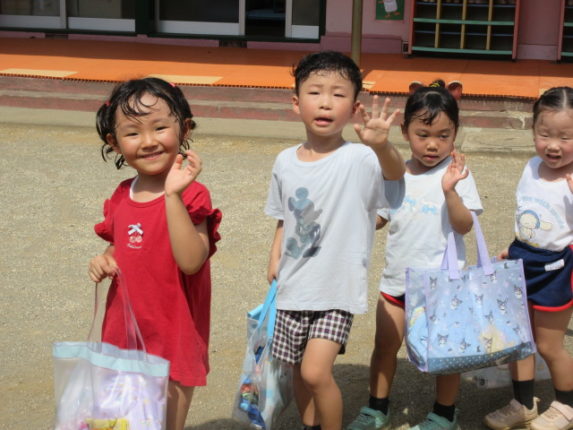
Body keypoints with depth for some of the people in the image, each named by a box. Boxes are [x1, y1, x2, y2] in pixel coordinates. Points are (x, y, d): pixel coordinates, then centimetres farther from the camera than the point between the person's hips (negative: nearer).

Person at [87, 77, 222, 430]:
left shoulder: (191, 195, -16)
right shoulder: (122, 197, 3)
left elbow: (191, 261, -30)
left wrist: (173, 195, -34)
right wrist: (105, 261, -3)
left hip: (173, 337, -6)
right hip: (125, 331, 6)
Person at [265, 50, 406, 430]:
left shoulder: (358, 159, -15)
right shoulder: (286, 162, 0)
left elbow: (395, 172, -37)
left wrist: (381, 145, -56)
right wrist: (275, 261, 3)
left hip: (338, 286, -5)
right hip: (294, 285, 5)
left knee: (316, 372, -16)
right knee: (300, 371, 17)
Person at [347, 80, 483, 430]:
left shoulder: (456, 173, -12)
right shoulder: (396, 175, 1)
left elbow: (464, 226, -20)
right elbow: (377, 218, 12)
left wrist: (450, 190, -34)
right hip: (397, 278, 5)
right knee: (385, 344, 14)